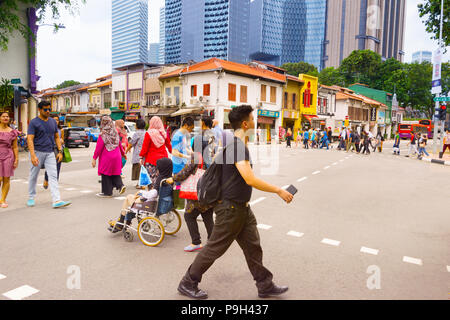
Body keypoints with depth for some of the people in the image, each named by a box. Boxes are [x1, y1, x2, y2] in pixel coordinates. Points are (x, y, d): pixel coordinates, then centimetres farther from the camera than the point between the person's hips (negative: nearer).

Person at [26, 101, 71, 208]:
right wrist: (33, 155, -22)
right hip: (37, 152, -3)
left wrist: (60, 151, 6)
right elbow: (30, 139, -12)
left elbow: (57, 137, 16)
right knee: (33, 176, 9)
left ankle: (57, 201, -11)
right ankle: (31, 198, 26)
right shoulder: (34, 122, -5)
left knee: (53, 176, -6)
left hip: (50, 153, 4)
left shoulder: (53, 122, 11)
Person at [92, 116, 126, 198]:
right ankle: (120, 185, 1)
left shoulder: (103, 134, -14)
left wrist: (94, 158, -7)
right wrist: (123, 153, 29)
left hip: (106, 157, -5)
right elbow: (119, 144, 15)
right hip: (116, 156, 6)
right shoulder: (115, 132, 4)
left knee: (106, 175, 5)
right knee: (115, 172, 18)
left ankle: (107, 192, 12)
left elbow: (99, 148, -13)